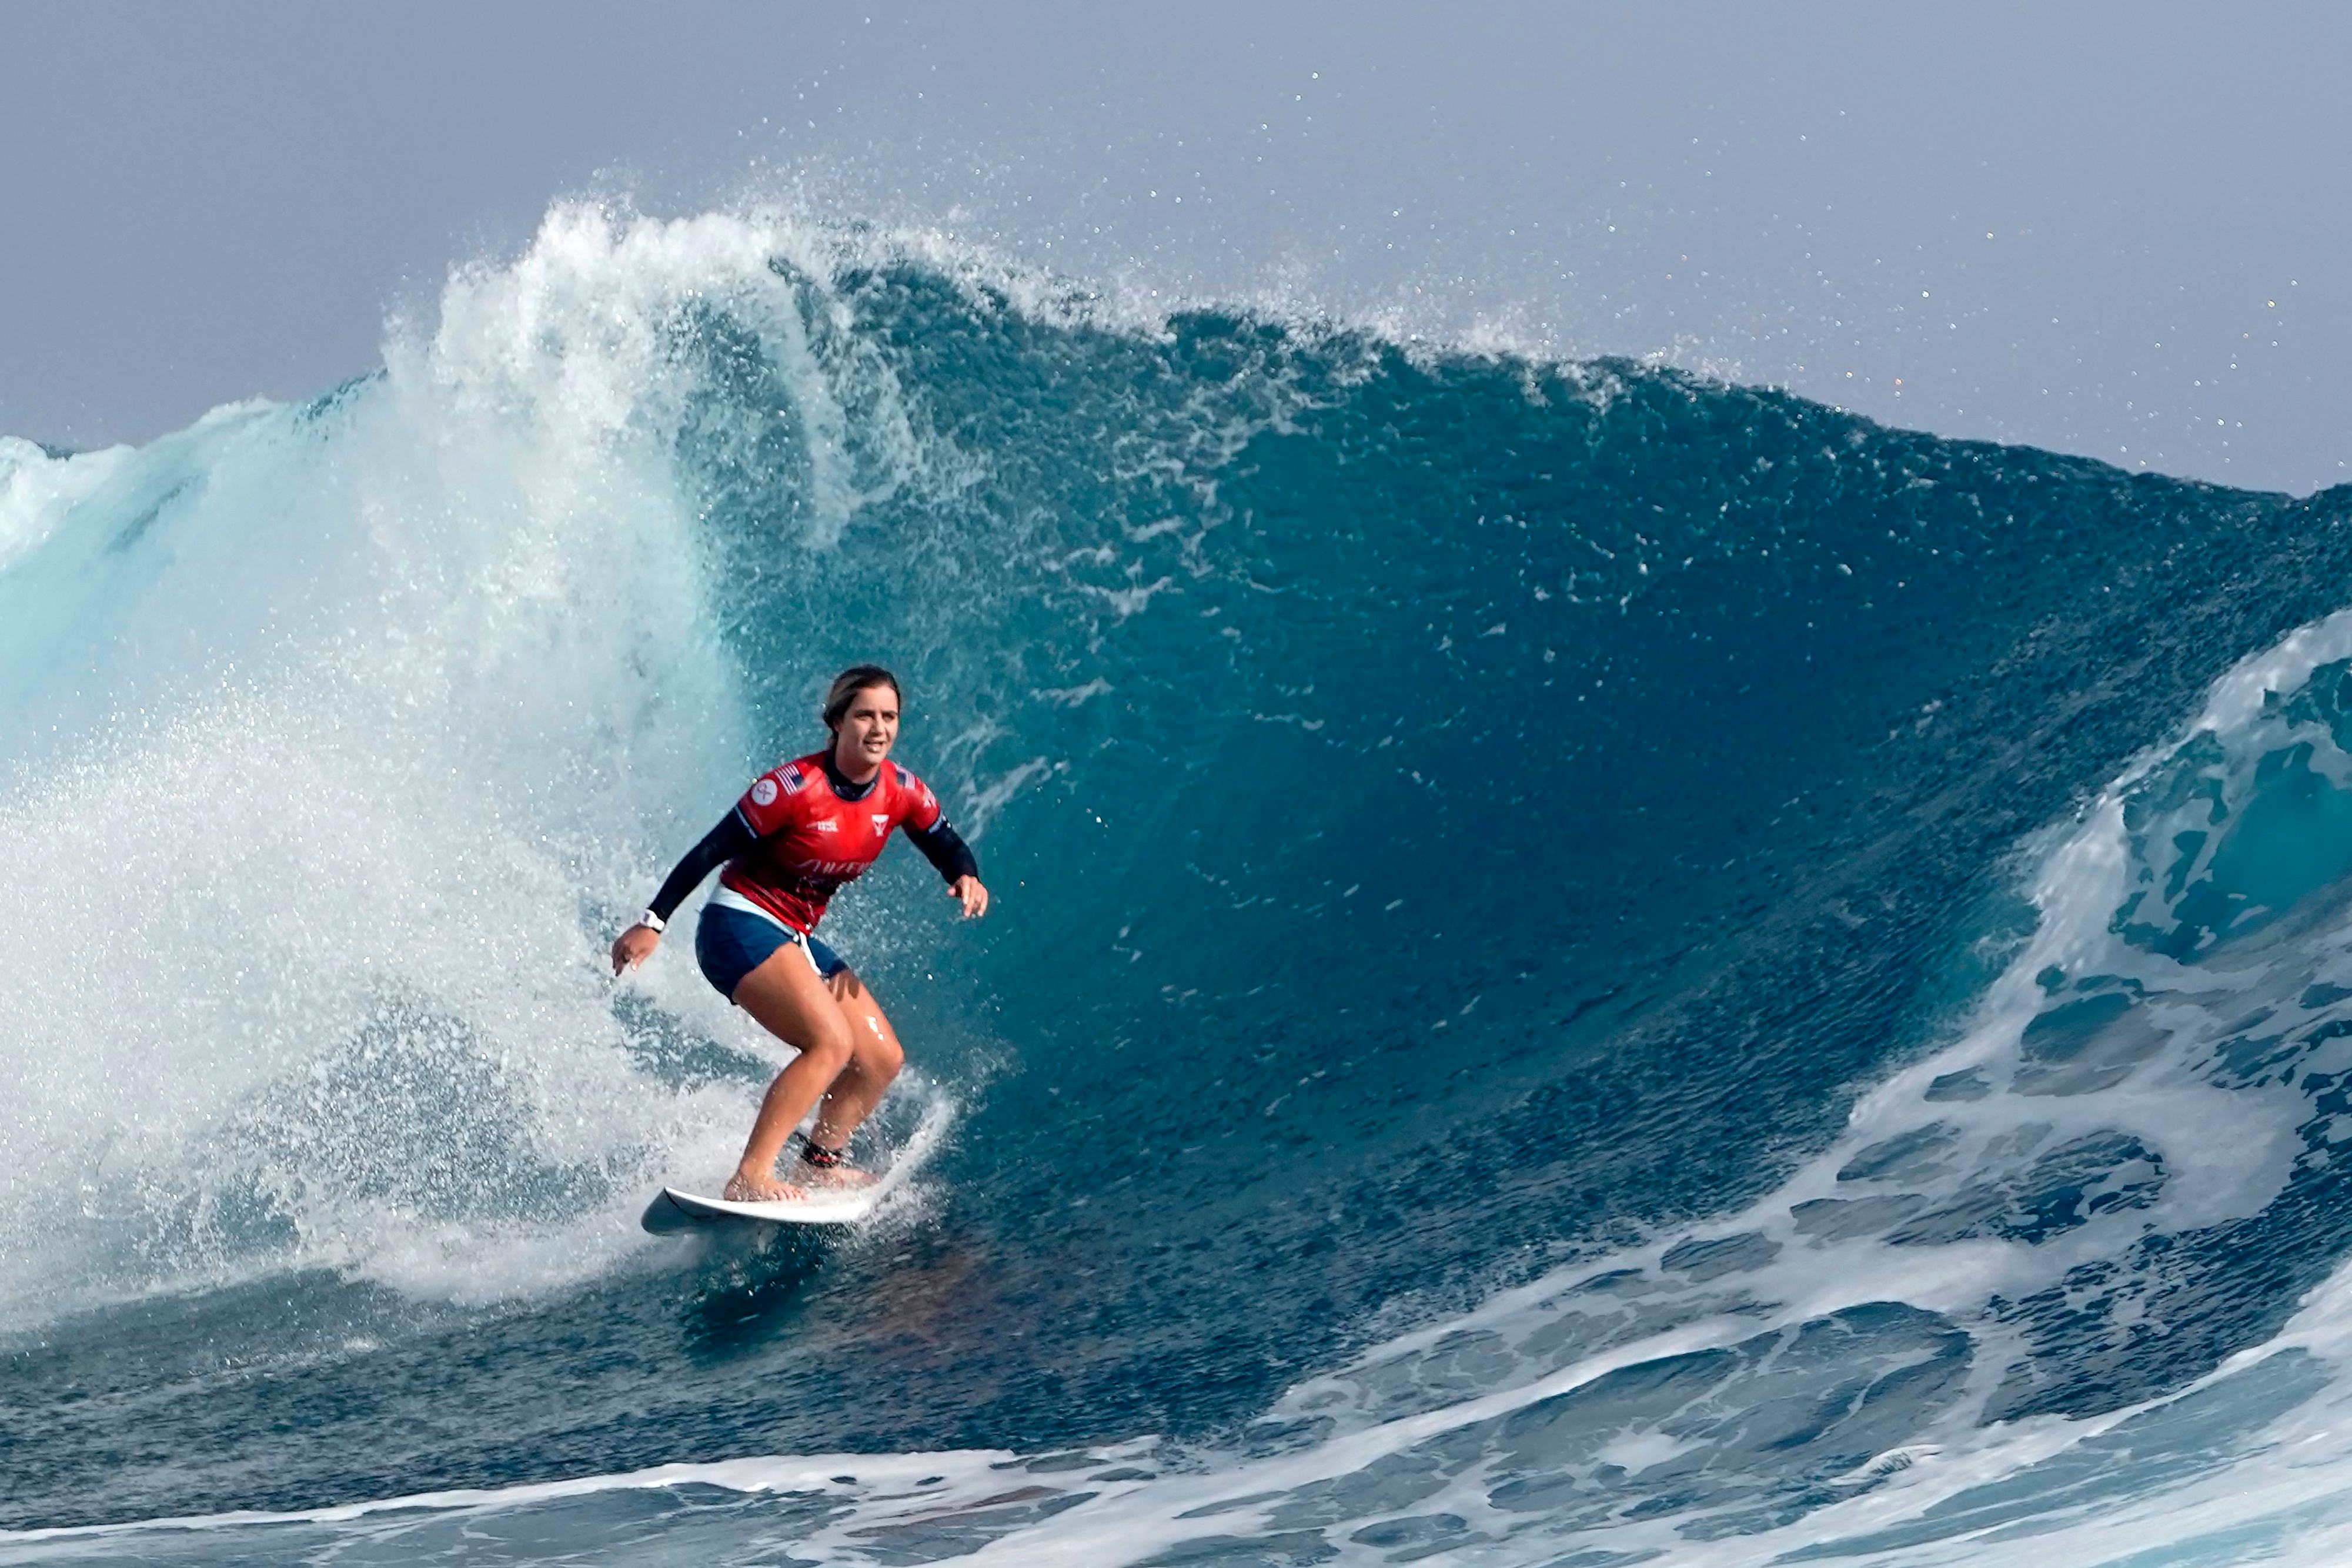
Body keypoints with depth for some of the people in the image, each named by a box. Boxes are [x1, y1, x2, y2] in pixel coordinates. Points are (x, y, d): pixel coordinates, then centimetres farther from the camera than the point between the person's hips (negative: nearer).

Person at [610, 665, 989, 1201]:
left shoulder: (902, 792, -2)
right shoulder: (795, 786, -21)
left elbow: (948, 848, 10)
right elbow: (710, 851, -17)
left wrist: (966, 878, -15)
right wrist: (653, 922, -21)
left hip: (797, 940, 8)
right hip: (738, 928, -8)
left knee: (883, 1060, 6)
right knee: (832, 1041, -25)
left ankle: (818, 1163, 24)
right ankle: (750, 1178, -28)